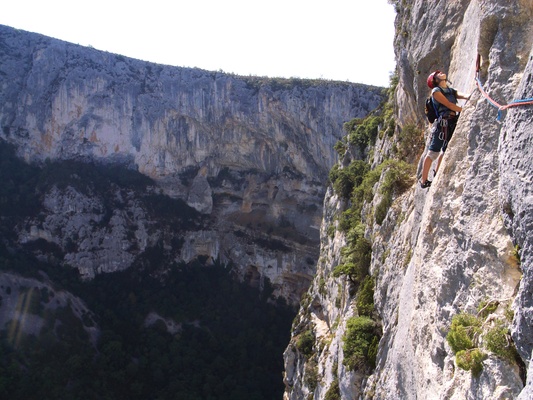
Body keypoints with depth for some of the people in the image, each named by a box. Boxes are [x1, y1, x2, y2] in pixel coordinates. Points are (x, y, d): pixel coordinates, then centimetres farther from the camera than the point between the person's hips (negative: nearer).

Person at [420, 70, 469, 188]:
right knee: (433, 152, -6)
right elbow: (449, 105, -9)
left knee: (446, 150, 16)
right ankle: (424, 181, -1)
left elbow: (462, 95, 2)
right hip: (443, 122, -7)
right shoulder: (436, 91, 0)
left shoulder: (451, 90, 20)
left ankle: (437, 173, 33)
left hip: (453, 123, 7)